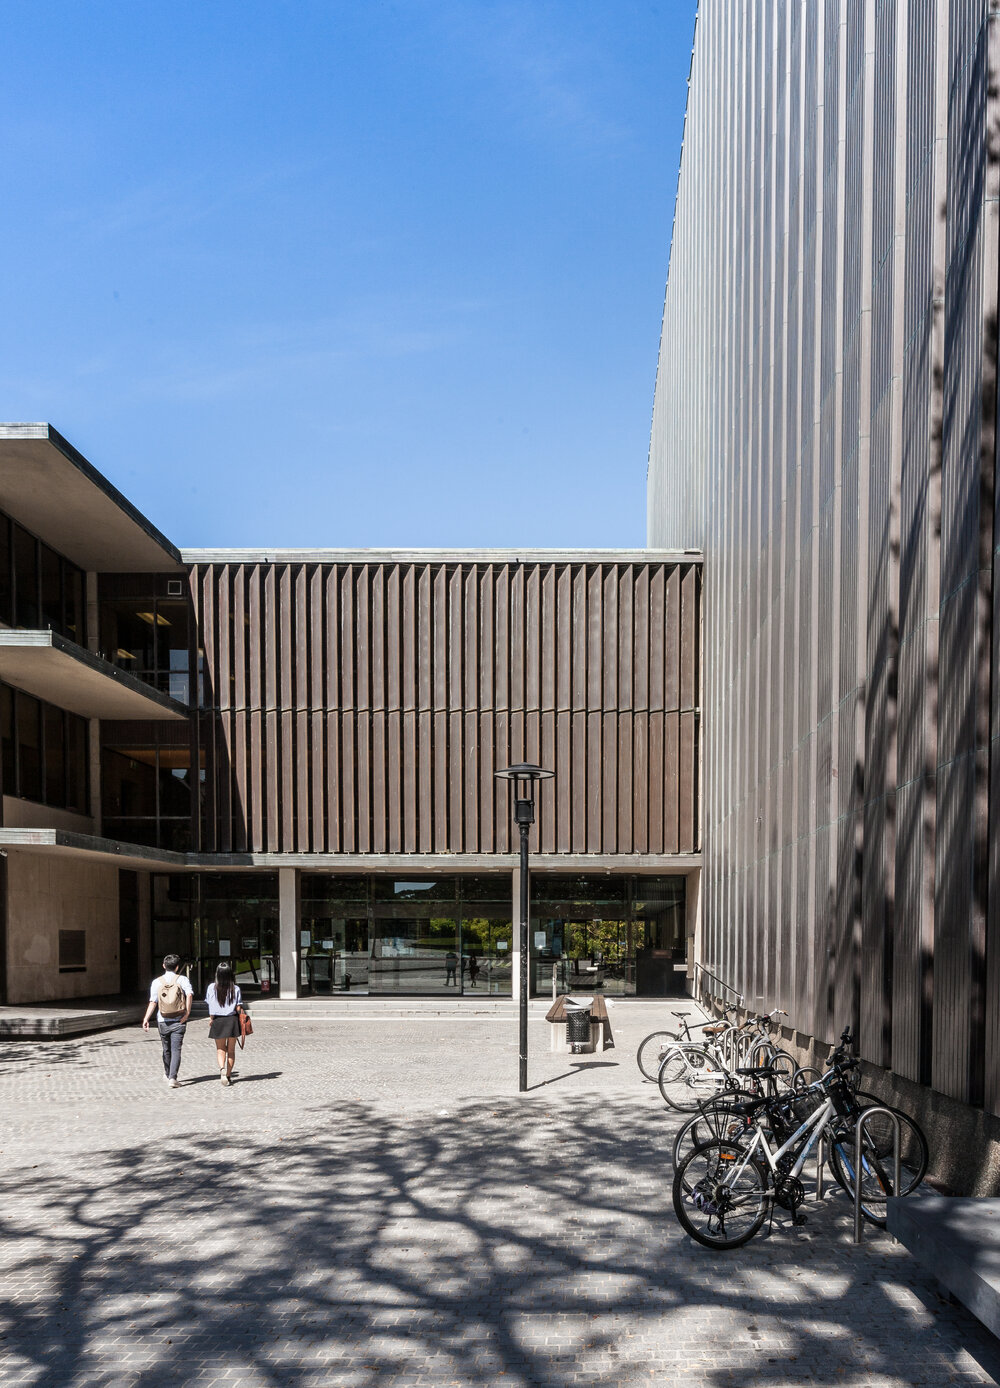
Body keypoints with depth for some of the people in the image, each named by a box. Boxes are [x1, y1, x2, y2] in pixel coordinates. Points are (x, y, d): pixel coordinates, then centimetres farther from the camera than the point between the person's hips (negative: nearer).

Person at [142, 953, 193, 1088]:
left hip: (163, 1021, 2)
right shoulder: (182, 979, -3)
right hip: (178, 1021, -2)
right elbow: (190, 995, -19)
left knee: (166, 1049, 18)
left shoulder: (157, 982, 1)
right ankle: (172, 1077, -16)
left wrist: (146, 1019, -7)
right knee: (176, 1050, -3)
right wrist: (187, 1012, -14)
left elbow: (153, 1002, -7)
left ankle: (168, 1075, 34)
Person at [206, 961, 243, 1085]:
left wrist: (211, 1020, 10)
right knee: (231, 1050, 13)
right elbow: (238, 1007, -2)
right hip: (232, 1020, 0)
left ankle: (222, 1069, -16)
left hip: (218, 1021, 0)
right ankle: (228, 1075, 15)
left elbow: (211, 1006, -4)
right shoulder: (235, 989, -3)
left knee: (220, 1049, 10)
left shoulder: (212, 988, -5)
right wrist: (240, 1023, 8)